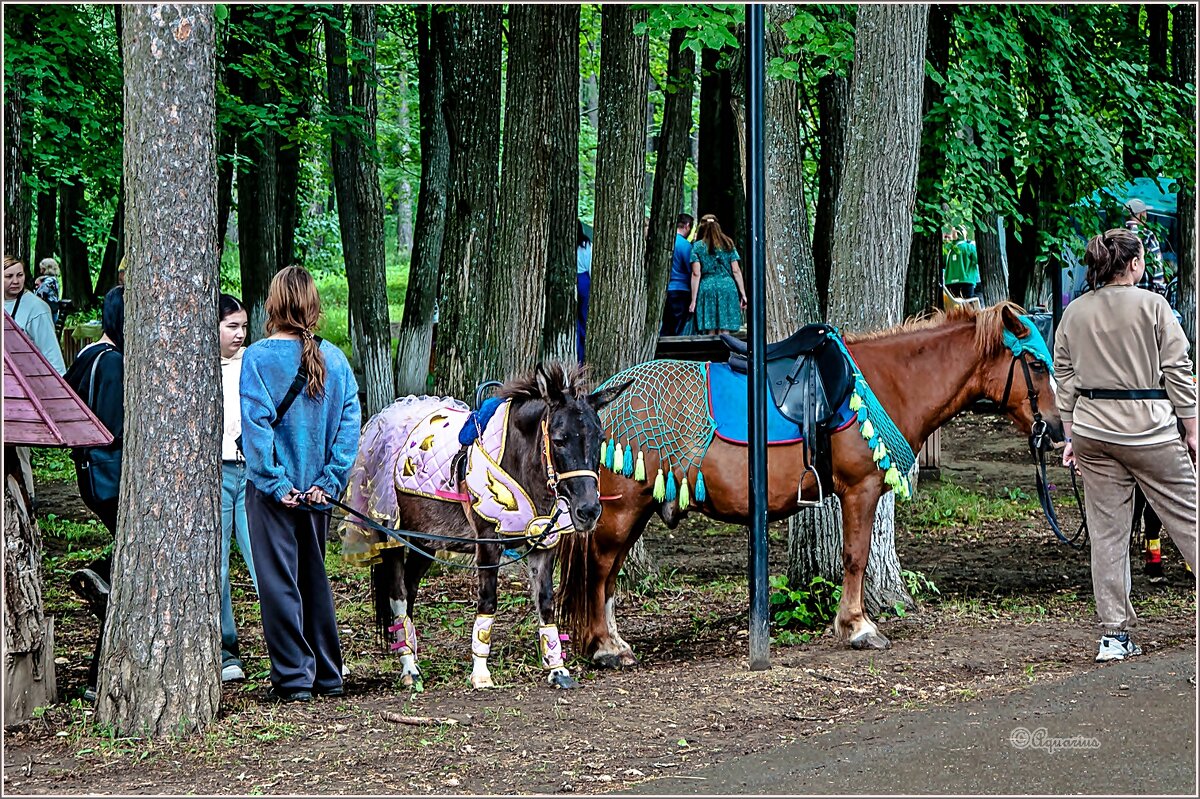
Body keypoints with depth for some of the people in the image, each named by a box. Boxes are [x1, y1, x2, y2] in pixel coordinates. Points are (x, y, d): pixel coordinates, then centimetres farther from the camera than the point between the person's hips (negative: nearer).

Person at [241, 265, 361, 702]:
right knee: (315, 579, 17)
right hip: (316, 487, 5)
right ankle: (328, 675, 22)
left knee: (279, 581, 2)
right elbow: (350, 422, -2)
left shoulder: (258, 357, -11)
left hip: (275, 489, -4)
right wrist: (330, 480, -3)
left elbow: (256, 426, -16)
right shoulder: (334, 358, 1)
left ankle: (293, 677, 2)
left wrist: (274, 482, -12)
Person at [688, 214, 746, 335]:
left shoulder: (698, 247, 6)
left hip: (707, 290, -1)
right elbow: (736, 271, 7)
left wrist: (693, 300, 0)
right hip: (728, 289, 1)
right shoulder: (728, 244, 12)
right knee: (725, 333, -1)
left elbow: (696, 274, 0)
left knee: (710, 333, -1)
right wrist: (743, 294, 10)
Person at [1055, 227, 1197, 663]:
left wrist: (1071, 435, 16)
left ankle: (1114, 634, 5)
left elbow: (1064, 378, 10)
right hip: (1149, 429, -4)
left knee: (1106, 532, 6)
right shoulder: (1152, 305, -6)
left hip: (1093, 430, 4)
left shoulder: (1074, 313, 7)